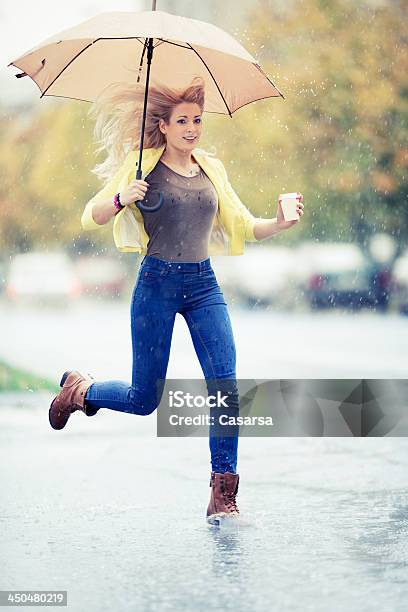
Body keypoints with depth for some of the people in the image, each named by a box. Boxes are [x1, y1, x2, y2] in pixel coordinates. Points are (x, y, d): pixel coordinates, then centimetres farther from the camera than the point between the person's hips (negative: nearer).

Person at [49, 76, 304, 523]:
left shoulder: (212, 169, 12)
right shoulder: (142, 165, 0)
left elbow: (244, 227, 13)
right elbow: (91, 217, -3)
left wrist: (279, 223, -8)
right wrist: (121, 199, -24)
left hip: (203, 285, 4)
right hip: (156, 283, -3)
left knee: (225, 386, -11)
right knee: (144, 399, 3)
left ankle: (223, 497, -6)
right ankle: (79, 389, 34)